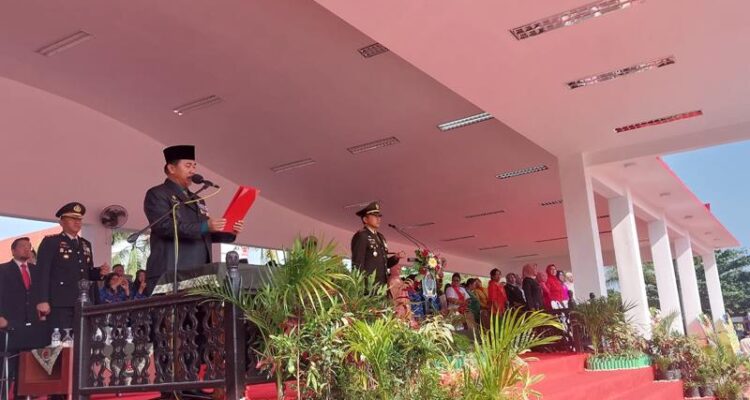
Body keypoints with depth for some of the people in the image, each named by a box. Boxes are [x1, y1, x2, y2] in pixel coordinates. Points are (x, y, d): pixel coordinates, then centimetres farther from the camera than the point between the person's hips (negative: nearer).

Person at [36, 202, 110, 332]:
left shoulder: (86, 244, 22)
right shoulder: (50, 242, 3)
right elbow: (42, 272, -7)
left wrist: (100, 272, 2)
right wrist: (43, 301, -17)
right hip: (60, 304, -6)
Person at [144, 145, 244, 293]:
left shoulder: (197, 200, 25)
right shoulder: (157, 194, 1)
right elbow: (164, 226, -15)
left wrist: (229, 233, 6)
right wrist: (203, 226, -21)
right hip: (170, 274, -7)